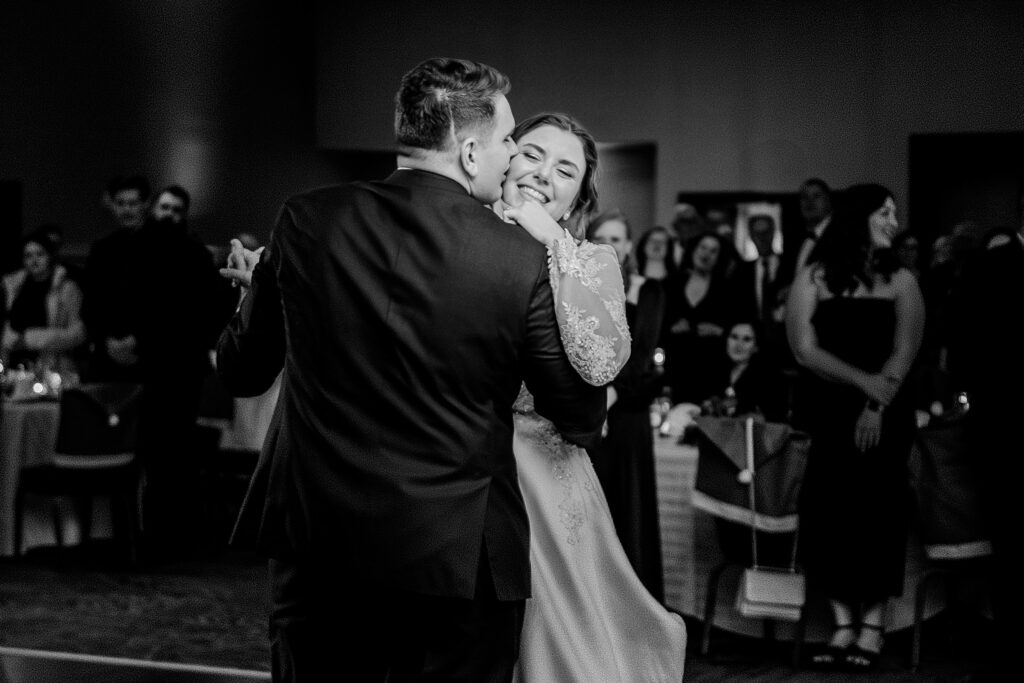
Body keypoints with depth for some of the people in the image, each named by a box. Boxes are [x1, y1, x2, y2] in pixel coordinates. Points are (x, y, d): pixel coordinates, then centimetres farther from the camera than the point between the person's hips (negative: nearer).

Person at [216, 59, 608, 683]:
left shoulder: (307, 220, -5)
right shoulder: (525, 262, -11)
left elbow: (241, 373, 7)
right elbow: (581, 425, 1)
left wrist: (259, 287, 27)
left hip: (315, 544, 2)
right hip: (455, 558, -2)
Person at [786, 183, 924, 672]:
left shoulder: (899, 280, 9)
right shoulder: (814, 277, 6)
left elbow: (904, 350, -2)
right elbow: (805, 350, -4)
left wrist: (877, 405, -15)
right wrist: (866, 382, -14)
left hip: (886, 415, 0)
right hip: (829, 412, 0)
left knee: (876, 509, -7)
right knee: (827, 512, -7)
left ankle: (873, 626, 0)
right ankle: (843, 626, 1)